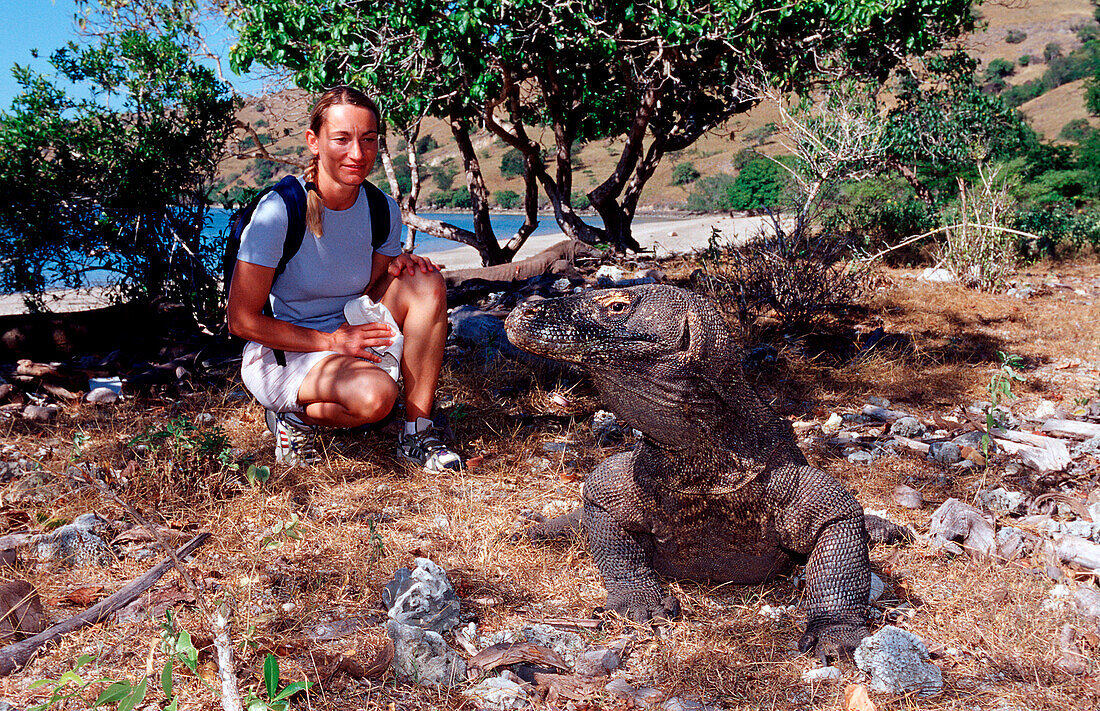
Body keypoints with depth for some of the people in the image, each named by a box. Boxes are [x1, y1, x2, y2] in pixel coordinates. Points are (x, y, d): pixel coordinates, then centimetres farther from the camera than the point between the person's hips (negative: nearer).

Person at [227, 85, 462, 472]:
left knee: (427, 281, -18)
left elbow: (369, 298, 8)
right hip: (280, 352, -6)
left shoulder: (383, 211, -5)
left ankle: (417, 432, -13)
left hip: (347, 337, 6)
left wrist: (397, 268, -14)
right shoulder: (280, 209, -21)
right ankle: (295, 416, -1)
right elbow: (241, 320, -17)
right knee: (376, 394, -34)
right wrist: (331, 341, -20)